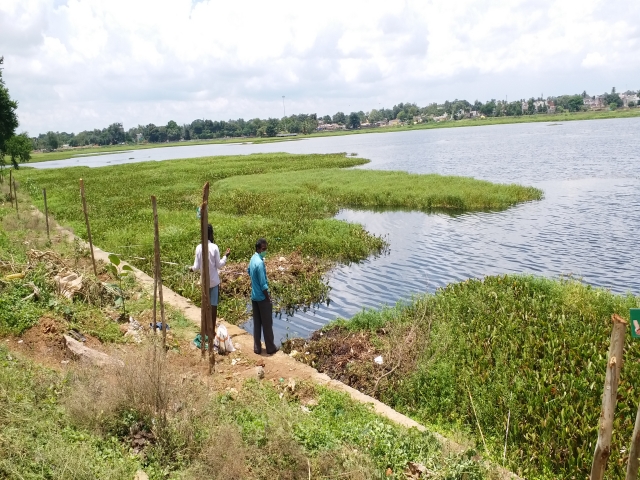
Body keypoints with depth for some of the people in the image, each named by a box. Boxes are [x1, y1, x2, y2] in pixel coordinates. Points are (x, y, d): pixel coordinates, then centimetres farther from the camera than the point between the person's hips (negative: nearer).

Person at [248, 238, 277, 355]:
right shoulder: (260, 262, -24)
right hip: (262, 297, -9)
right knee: (267, 324, 4)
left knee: (257, 323, 13)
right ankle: (270, 348, 14)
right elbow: (263, 284, -23)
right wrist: (268, 298, -14)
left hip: (254, 296, 9)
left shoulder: (252, 259, 4)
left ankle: (257, 347, 19)